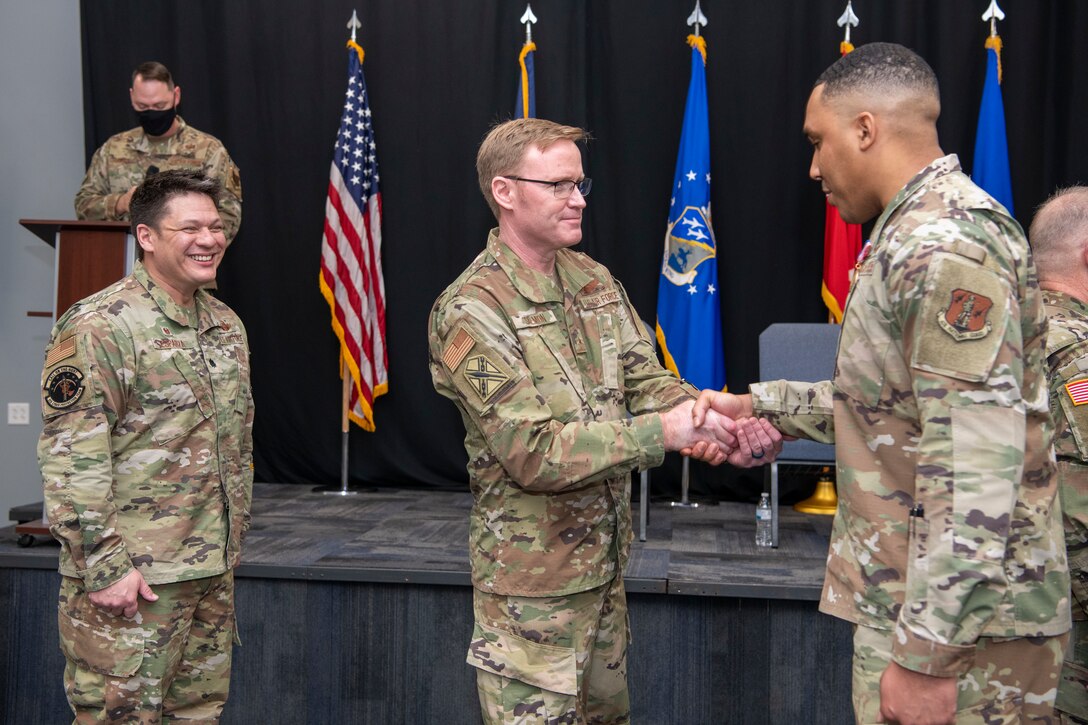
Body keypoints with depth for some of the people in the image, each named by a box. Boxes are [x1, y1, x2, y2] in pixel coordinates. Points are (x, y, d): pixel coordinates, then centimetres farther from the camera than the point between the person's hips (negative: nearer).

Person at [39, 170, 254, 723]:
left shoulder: (227, 325, 12)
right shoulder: (99, 326, -13)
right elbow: (71, 459, -17)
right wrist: (103, 567, -18)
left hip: (214, 573, 8)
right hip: (130, 577, -7)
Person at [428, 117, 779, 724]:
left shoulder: (592, 280, 6)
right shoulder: (470, 312, -19)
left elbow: (648, 380, 0)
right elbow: (533, 453, -25)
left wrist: (727, 425, -20)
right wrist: (663, 431, -31)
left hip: (606, 559, 8)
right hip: (533, 579, -7)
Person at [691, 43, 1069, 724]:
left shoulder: (946, 248, -20)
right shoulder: (917, 234, 14)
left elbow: (976, 470, -25)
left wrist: (927, 654, -24)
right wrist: (759, 405, 18)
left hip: (957, 619, -10)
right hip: (915, 602, 10)